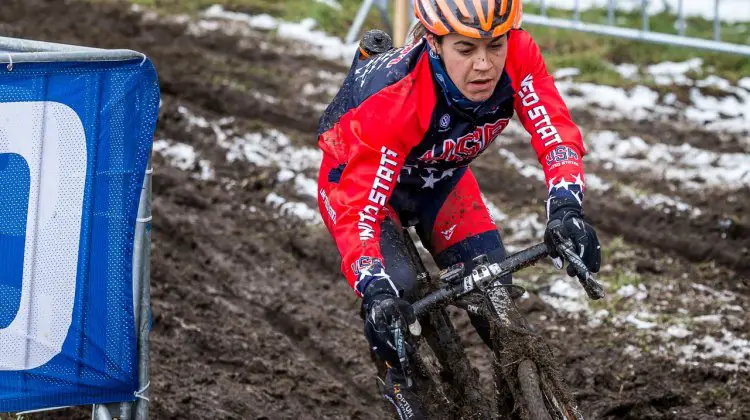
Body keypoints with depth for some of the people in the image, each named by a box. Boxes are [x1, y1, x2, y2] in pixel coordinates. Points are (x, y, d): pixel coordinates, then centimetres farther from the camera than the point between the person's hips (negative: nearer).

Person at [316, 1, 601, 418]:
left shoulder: (518, 54, -32)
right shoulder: (393, 101, -42)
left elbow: (557, 132, -34)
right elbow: (357, 208, -43)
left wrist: (566, 208, -52)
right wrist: (376, 290, -58)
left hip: (441, 176, 4)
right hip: (358, 178, -4)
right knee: (394, 289, -26)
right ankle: (402, 382, 3)